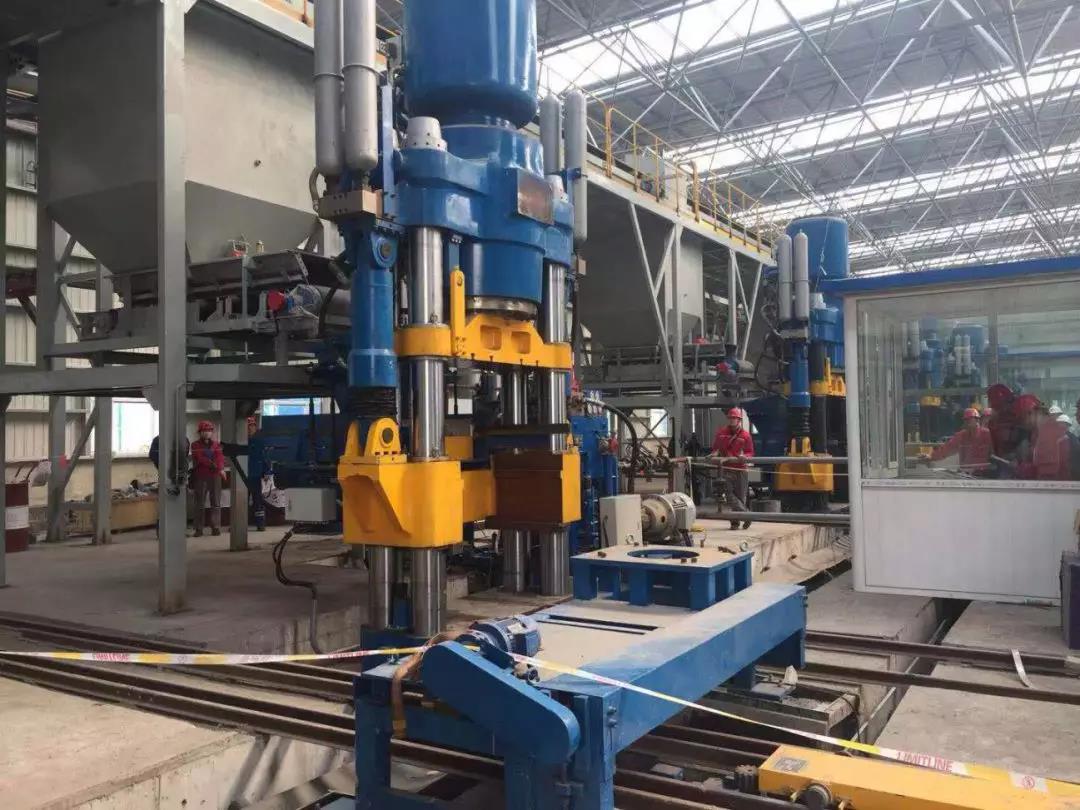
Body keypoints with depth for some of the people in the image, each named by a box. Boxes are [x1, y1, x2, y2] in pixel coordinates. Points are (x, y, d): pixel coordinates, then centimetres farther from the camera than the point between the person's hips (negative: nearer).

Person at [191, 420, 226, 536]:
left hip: (215, 476, 2)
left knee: (216, 503, 0)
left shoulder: (217, 444, 12)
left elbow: (220, 456, -6)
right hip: (200, 476, -2)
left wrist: (221, 468, -25)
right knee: (200, 504, 1)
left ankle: (216, 527, 3)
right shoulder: (195, 445, 6)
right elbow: (199, 458, -10)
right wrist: (213, 464, -23)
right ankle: (199, 529, 5)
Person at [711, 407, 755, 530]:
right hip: (726, 468, 1)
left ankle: (735, 521, 16)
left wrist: (744, 457, -17)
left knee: (740, 496, 4)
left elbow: (750, 453, 5)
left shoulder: (746, 435, 2)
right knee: (729, 494, -16)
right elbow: (715, 448, 18)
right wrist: (714, 454, -4)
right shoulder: (721, 432, 7)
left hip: (741, 470, 0)